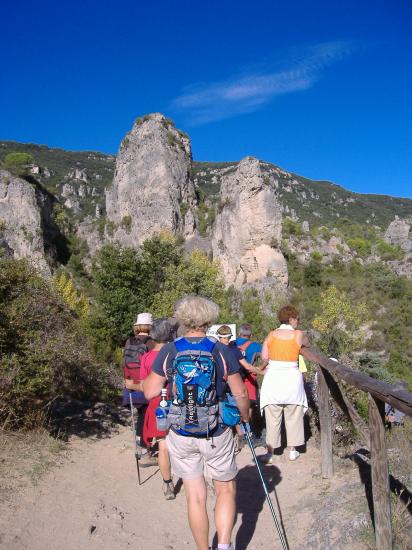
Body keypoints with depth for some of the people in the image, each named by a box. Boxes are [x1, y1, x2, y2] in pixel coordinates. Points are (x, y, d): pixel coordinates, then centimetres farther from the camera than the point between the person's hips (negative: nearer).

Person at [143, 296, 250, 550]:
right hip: (216, 433, -1)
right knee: (226, 491, 20)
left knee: (195, 496, 16)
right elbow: (240, 394, -6)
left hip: (180, 434, 2)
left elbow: (150, 392, -4)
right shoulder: (222, 351, -11)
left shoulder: (168, 351, -8)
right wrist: (245, 417, 12)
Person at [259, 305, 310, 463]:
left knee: (272, 418, 8)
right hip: (292, 378, -1)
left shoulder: (271, 334, -1)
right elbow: (308, 345, 17)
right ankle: (293, 450, 26)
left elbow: (264, 357, 0)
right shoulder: (299, 335, -4)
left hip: (273, 378, 1)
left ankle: (270, 453, 14)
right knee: (293, 416, 15)